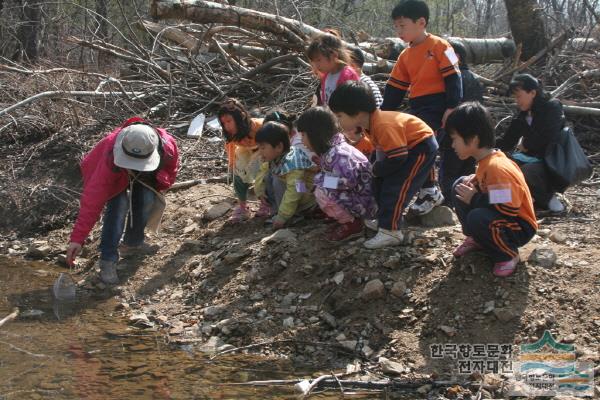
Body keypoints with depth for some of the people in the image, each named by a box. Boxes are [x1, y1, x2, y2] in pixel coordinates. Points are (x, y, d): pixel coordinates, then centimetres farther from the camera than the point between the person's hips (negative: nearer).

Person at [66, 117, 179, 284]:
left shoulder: (168, 145, -38)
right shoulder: (110, 159, -46)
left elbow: (171, 169, -10)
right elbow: (92, 200, -47)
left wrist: (158, 187, -19)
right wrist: (77, 239, -51)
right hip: (116, 178, -3)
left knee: (147, 200, -20)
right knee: (119, 205, -27)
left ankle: (133, 242, 7)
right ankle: (108, 261, -20)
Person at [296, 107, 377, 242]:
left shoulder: (337, 154, -24)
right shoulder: (329, 149, 4)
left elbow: (349, 180, -35)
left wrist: (319, 178, -23)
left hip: (365, 202, -9)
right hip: (353, 196, 9)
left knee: (322, 192, -23)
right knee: (319, 185, 8)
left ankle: (352, 224, -5)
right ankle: (349, 217, 10)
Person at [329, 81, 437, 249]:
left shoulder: (384, 126, -35)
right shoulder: (370, 122, -6)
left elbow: (398, 158, -31)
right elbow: (381, 148, 9)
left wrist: (376, 169, -17)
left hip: (421, 146, -10)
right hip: (405, 146, 10)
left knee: (396, 187, -17)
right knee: (380, 182, 14)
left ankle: (390, 231, -13)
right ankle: (384, 219, 25)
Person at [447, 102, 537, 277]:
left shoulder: (496, 167, -30)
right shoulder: (487, 160, 0)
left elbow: (510, 209, -32)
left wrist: (475, 199, -22)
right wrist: (473, 182, -4)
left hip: (520, 227, -9)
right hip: (499, 216, 9)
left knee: (477, 218, -37)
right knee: (460, 185, 2)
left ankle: (508, 254, -9)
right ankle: (477, 240, 14)